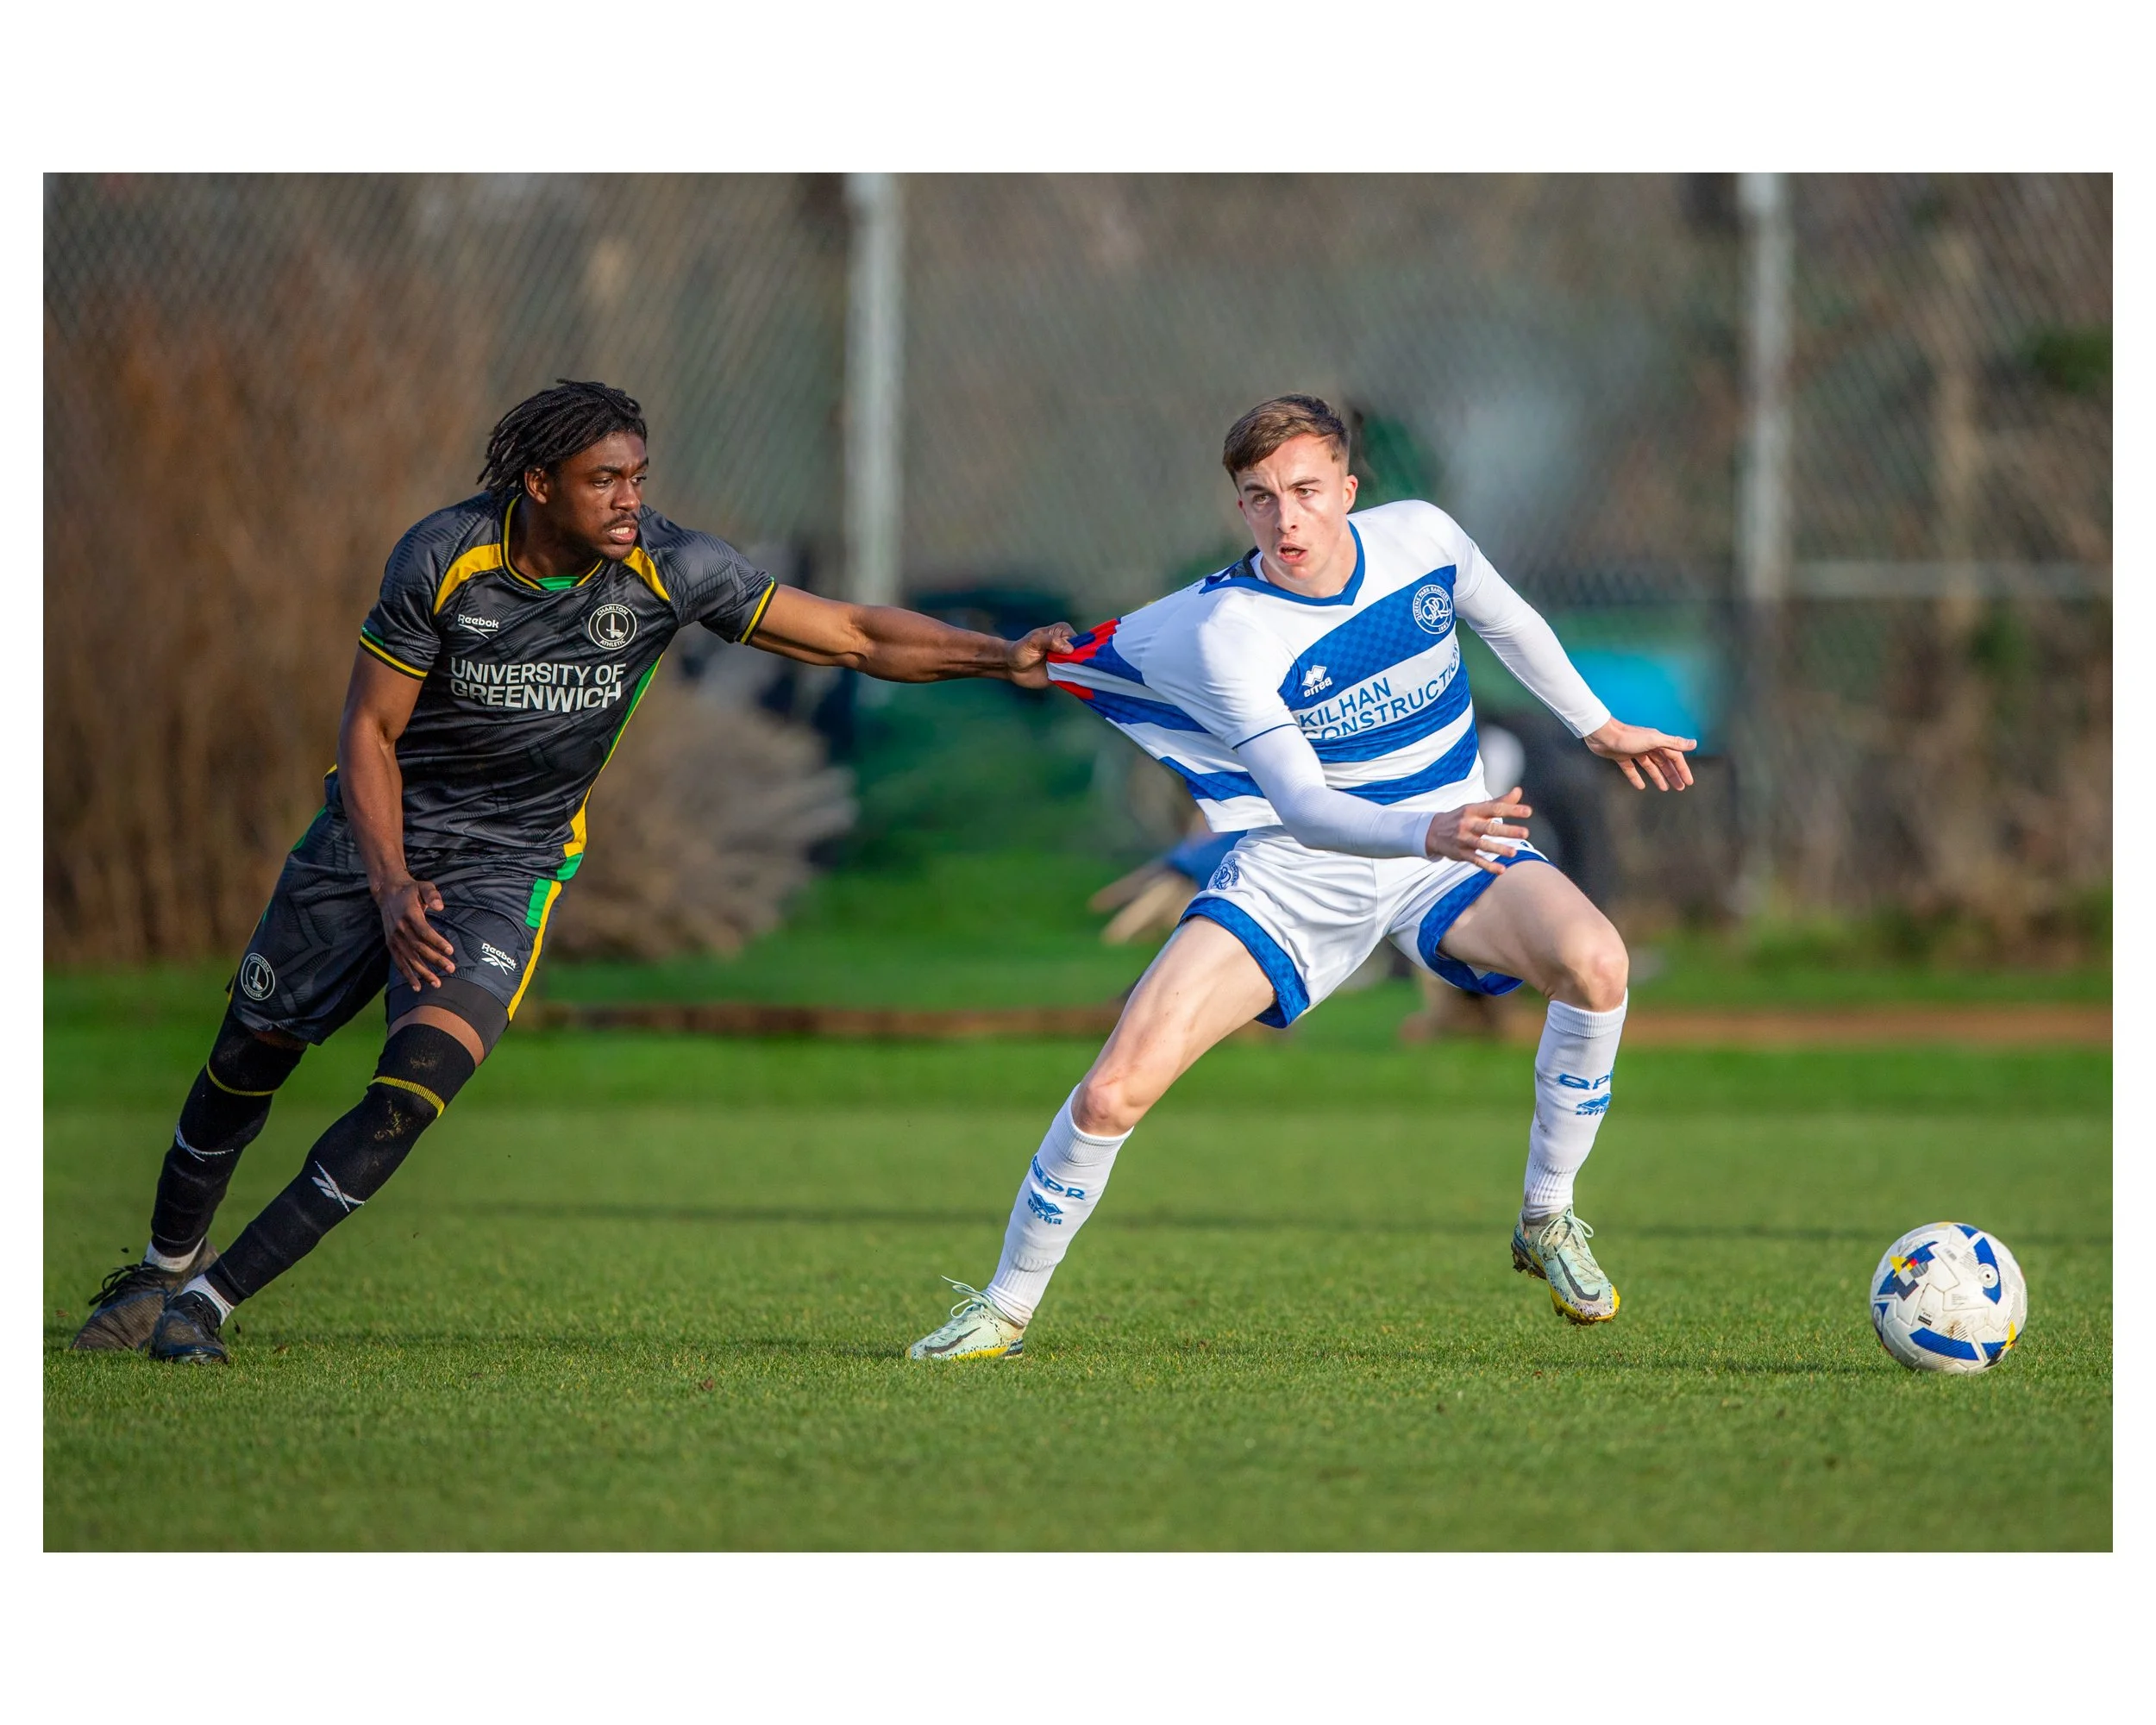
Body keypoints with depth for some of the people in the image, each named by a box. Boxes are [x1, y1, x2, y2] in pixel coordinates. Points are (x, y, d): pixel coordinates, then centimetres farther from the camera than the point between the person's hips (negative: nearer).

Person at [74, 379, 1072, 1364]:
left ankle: (214, 1297, -13)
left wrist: (999, 656, -24)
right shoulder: (443, 558, -19)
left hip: (510, 861, 0)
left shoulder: (670, 570, -16)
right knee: (251, 1056, 9)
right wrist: (391, 890, -22)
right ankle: (164, 1268, 37)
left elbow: (853, 635, -12)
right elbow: (369, 731, -11)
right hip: (377, 834, 0)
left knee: (418, 1083, -22)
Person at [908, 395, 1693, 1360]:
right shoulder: (1223, 633, -22)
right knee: (1114, 1092, -16)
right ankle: (1004, 1308, 8)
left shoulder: (1420, 537, -9)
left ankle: (1547, 1220, -8)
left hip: (1447, 840, 3)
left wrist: (1597, 726, 25)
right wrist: (1429, 833, -48)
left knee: (1594, 960, -30)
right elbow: (1302, 806, -31)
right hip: (1295, 873, -3)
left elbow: (1506, 620, 16)